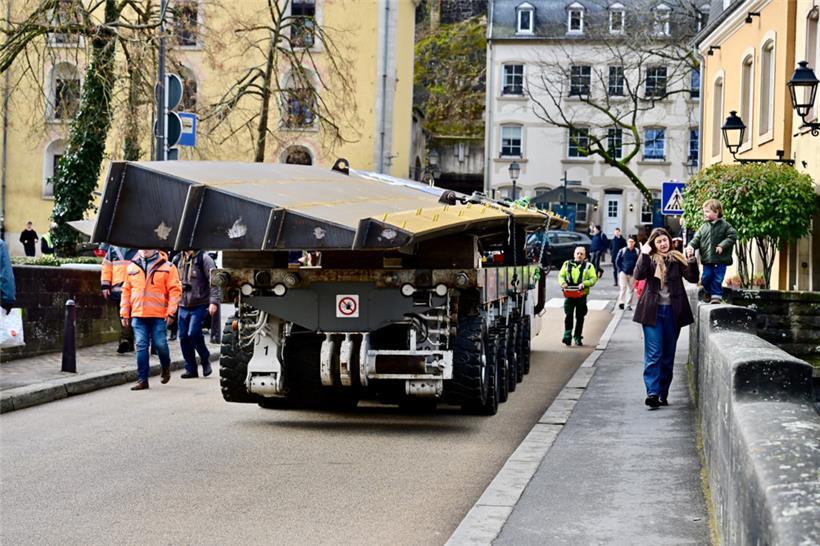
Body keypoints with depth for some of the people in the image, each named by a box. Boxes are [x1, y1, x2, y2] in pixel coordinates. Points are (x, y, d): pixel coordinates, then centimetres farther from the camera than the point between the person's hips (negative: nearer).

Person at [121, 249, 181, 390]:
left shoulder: (167, 267, 0)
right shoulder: (132, 267, 12)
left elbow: (175, 290, -3)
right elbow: (126, 290, 15)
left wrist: (171, 312, -11)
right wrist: (124, 313, 11)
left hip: (158, 315, -3)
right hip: (138, 315, 3)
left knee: (160, 344, -1)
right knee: (141, 346, -1)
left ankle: (165, 367, 29)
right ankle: (142, 379, 3)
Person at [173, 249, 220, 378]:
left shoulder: (203, 258, -5)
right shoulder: (178, 260, 12)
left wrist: (213, 301, -17)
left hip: (200, 306, -6)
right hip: (183, 306, 6)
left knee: (193, 333, -16)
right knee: (183, 337, 3)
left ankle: (205, 360, 8)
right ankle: (191, 369, 13)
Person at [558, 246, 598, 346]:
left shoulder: (589, 266, 10)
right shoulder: (567, 264, 15)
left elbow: (594, 279, 2)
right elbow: (561, 275, 12)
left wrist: (584, 283, -16)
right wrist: (563, 282, -11)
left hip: (581, 294, 0)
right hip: (569, 293, 0)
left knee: (580, 317, 4)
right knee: (568, 315, -10)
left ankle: (578, 337, 13)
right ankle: (567, 335, -8)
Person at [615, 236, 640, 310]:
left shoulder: (637, 252, 3)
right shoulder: (622, 251, 1)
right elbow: (617, 261, 5)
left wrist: (636, 270, -2)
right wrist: (620, 270, -2)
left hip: (632, 273, 2)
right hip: (623, 273, -2)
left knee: (631, 289, 4)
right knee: (623, 287, -13)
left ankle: (629, 305, 11)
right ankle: (621, 302, -17)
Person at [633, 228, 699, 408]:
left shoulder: (677, 259, 7)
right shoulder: (650, 259, 3)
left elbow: (692, 278, -3)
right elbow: (639, 275, -14)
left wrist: (692, 259, -17)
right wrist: (644, 254, -20)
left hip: (672, 312, 2)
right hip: (653, 311, -2)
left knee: (668, 355, 8)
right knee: (653, 354, -8)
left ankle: (663, 394, 16)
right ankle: (652, 393, -12)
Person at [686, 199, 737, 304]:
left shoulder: (724, 225, -4)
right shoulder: (704, 227, 8)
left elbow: (732, 236, -9)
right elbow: (697, 238, 8)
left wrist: (722, 245, -19)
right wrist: (691, 246, -12)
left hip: (720, 260, -4)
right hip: (707, 260, 4)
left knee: (717, 279, -1)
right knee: (706, 277, 9)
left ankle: (716, 295, 11)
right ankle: (707, 292, 32)